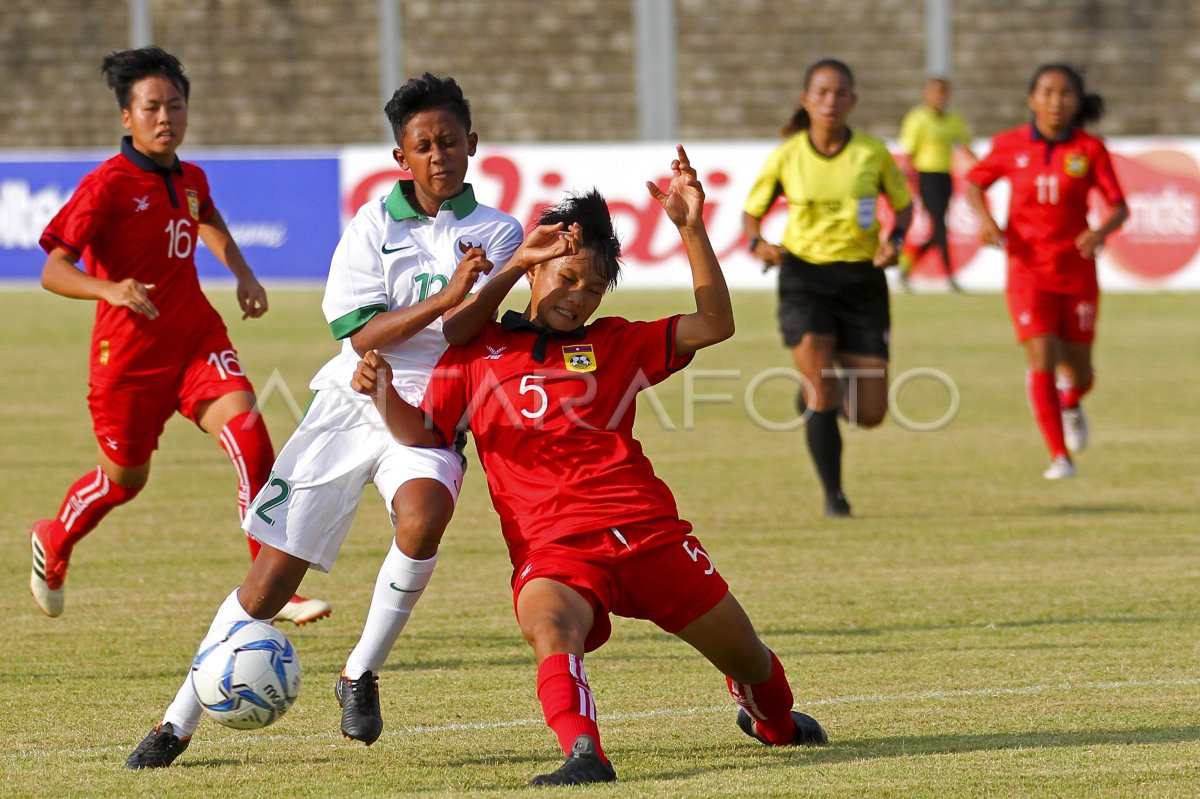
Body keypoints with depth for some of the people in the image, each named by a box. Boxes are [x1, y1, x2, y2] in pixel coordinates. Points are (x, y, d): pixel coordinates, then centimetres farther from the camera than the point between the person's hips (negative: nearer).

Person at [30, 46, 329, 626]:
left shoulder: (189, 179, 5)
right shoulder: (107, 185, -15)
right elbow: (53, 271, -20)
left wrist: (242, 274, 18)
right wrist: (110, 289, -39)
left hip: (197, 338, 5)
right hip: (129, 352, -4)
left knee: (247, 429, -19)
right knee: (125, 477, 11)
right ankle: (52, 543, 45)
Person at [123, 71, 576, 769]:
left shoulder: (497, 233, 0)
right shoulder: (374, 225, 1)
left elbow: (459, 334, -14)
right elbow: (361, 334, -9)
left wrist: (518, 268, -30)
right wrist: (445, 298, -21)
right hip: (350, 403, 1)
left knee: (424, 516, -34)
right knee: (274, 575, -2)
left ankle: (361, 676, -13)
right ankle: (179, 723, 11)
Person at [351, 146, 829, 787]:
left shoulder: (614, 344, 14)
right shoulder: (475, 352, 12)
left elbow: (714, 325, 6)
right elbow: (422, 433, 9)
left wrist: (691, 228, -2)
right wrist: (383, 393, -13)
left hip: (648, 535, 2)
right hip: (552, 549, -2)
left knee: (746, 657, 14)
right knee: (549, 627, -39)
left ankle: (774, 720, 49)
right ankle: (583, 755, -54)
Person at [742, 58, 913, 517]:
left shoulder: (873, 154, -2)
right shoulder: (786, 158, -2)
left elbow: (904, 205, 11)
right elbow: (751, 212, 10)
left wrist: (894, 241, -9)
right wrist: (757, 244, -12)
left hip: (861, 279, 1)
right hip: (804, 277, -1)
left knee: (870, 414, -1)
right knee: (818, 380, -19)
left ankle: (820, 394, 35)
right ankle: (833, 495, -4)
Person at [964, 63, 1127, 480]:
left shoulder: (1090, 149, -5)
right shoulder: (1010, 145, -3)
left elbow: (1119, 206, -4)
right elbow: (974, 183, 12)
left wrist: (1102, 231, -25)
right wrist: (985, 219, -7)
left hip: (1077, 271, 1)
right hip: (1028, 269, -1)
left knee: (1078, 371, 8)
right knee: (1041, 359, -16)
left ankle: (1070, 402, 46)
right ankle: (1060, 456, -7)